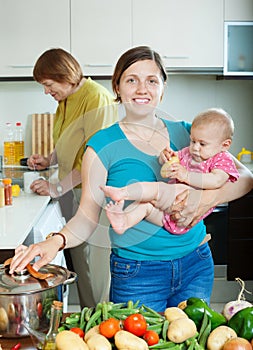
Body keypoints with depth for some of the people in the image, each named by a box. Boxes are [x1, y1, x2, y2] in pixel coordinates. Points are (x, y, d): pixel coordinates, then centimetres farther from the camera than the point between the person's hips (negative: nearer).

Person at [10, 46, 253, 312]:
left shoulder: (184, 133, 2)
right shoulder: (103, 145, -6)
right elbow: (87, 216, -8)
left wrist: (208, 198, -21)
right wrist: (57, 241, -28)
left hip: (196, 264, 4)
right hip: (137, 274, -3)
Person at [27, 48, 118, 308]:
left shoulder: (97, 98, -16)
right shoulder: (66, 100, 14)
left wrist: (58, 188, -16)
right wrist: (49, 160, 11)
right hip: (70, 193, 9)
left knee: (91, 264, -3)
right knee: (74, 260, 10)